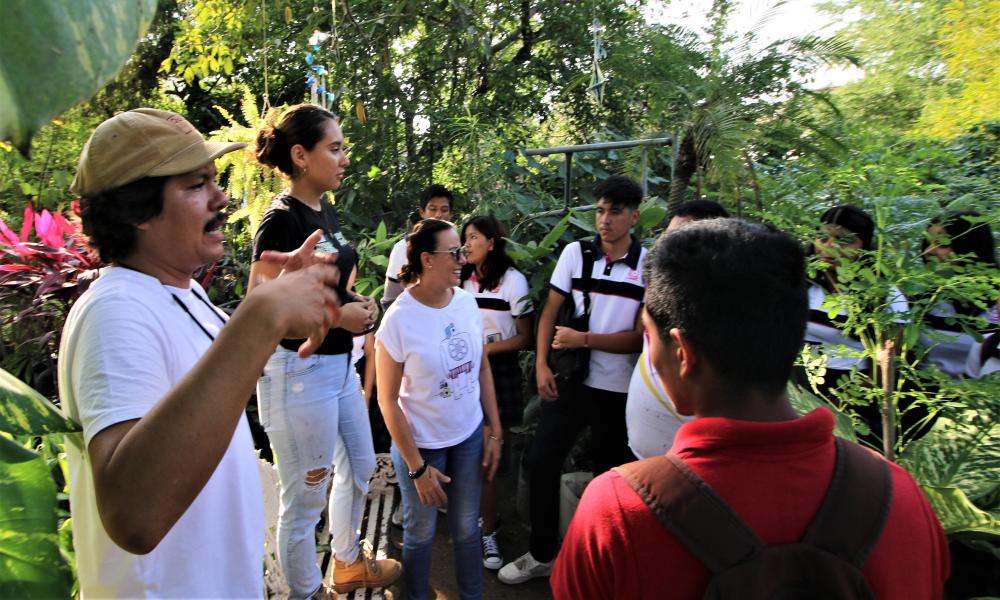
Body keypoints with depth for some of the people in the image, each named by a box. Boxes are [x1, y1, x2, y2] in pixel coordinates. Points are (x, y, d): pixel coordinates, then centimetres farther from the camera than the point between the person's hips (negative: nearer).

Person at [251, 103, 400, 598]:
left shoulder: (326, 210, 8)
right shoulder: (281, 218, -17)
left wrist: (357, 301, 2)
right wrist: (337, 315, -20)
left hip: (339, 363, 10)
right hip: (299, 369, -9)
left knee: (360, 467, 23)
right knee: (305, 496, 7)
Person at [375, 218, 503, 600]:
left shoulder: (466, 302, -6)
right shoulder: (398, 320, -20)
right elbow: (388, 401, -14)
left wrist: (495, 430, 5)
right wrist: (417, 468, -12)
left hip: (470, 436, 4)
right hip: (422, 445, -3)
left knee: (467, 528, 15)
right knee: (421, 532, 14)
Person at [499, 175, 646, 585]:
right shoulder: (575, 252, 0)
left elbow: (640, 337, -9)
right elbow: (549, 312, 3)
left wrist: (583, 339, -16)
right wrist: (542, 364, -6)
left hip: (619, 389, -1)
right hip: (571, 380, 2)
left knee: (609, 474, 12)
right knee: (541, 461, 1)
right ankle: (541, 554, 21)